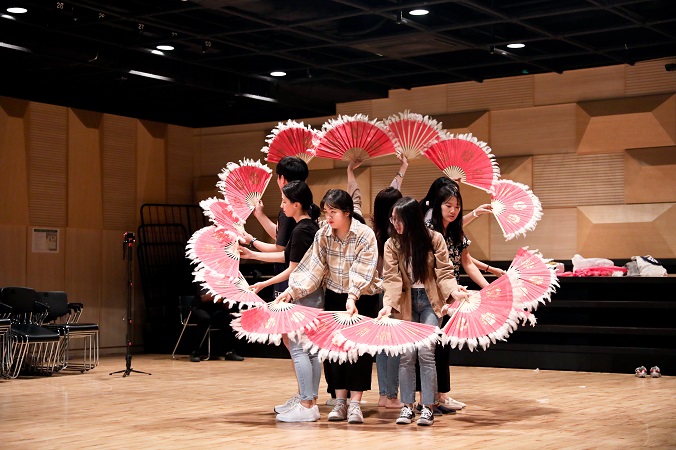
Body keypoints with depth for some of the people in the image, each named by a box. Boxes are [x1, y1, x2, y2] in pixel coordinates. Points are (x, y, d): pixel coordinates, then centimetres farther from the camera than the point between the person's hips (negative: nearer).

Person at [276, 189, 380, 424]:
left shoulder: (365, 235, -18)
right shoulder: (323, 234, -5)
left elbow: (361, 272, -26)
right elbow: (313, 267, -10)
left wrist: (352, 297, -39)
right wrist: (293, 290, -21)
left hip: (362, 299, -4)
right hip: (334, 297, 4)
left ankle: (355, 403, -3)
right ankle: (340, 401, 11)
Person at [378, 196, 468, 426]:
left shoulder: (434, 239, -6)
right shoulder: (392, 244, -2)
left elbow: (444, 272, -5)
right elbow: (392, 278, -9)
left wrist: (453, 291, -23)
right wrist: (389, 304, -23)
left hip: (430, 301, -2)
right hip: (406, 303, 2)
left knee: (425, 352, -9)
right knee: (406, 354, -2)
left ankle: (428, 408, -1)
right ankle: (407, 406, 9)